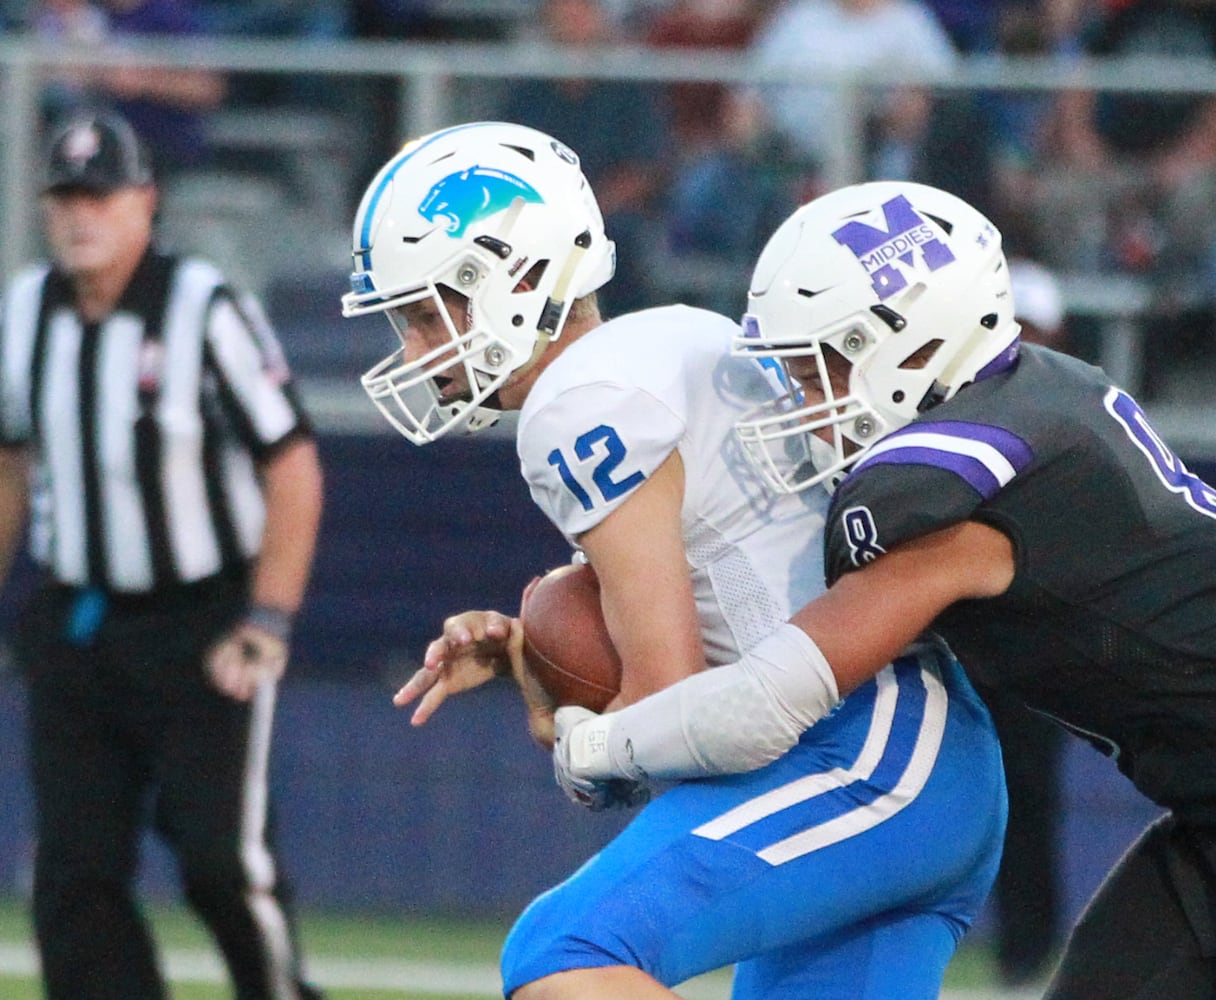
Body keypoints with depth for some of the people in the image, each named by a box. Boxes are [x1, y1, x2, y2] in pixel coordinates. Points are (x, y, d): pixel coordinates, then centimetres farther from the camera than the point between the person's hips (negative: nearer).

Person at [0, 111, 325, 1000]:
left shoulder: (204, 310, -14)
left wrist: (266, 625, -14)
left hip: (202, 624, -5)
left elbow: (294, 469, -11)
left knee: (220, 853, -10)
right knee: (75, 875, -1)